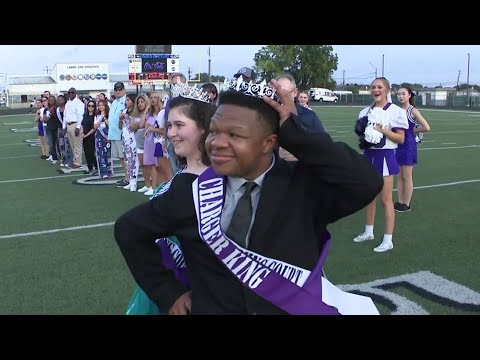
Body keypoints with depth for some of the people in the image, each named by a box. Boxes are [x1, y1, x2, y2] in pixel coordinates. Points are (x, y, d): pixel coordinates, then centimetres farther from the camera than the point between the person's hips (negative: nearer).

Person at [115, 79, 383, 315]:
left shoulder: (305, 185, -14)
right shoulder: (191, 191, -11)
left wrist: (296, 132, -28)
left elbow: (368, 184, -31)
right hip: (210, 308, 1)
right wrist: (168, 293, -1)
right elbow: (129, 230, 2)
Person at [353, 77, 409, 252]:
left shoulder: (396, 111, -8)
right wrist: (363, 134, -3)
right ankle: (368, 232, 30)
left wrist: (383, 130, -21)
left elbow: (401, 139, -10)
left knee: (386, 199, -3)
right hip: (369, 155, 6)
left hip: (385, 156, -6)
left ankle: (388, 240, 4)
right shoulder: (366, 111, 9)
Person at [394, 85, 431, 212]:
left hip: (408, 145, -6)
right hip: (398, 145, 6)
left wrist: (414, 131, -4)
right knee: (399, 176, 12)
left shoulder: (413, 111, -9)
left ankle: (407, 204, 12)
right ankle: (400, 202, 21)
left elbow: (426, 127, -15)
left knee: (407, 177, 3)